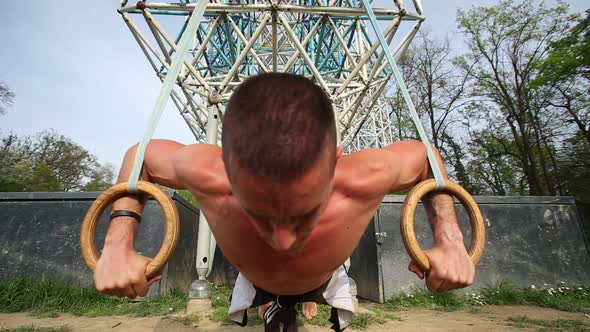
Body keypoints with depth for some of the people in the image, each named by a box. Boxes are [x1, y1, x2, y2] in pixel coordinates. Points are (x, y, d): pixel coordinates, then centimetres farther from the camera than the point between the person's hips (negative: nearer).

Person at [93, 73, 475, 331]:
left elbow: (424, 153, -20)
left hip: (326, 287, 1)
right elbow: (140, 155, -20)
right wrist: (119, 246, -30)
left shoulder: (368, 178, -44)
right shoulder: (205, 175, -43)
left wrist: (450, 239, -30)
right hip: (254, 288, 0)